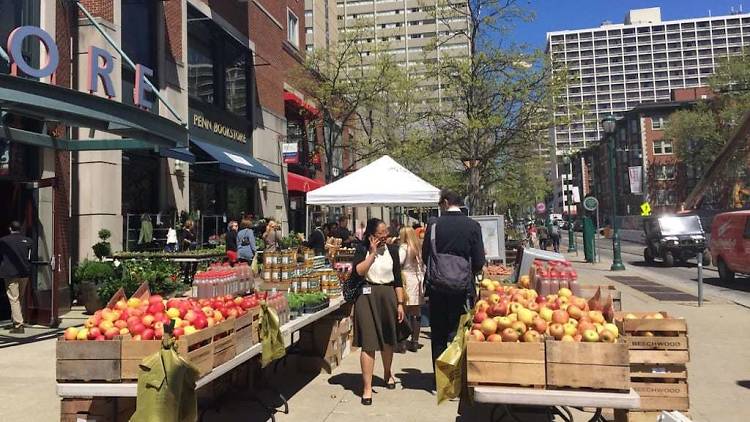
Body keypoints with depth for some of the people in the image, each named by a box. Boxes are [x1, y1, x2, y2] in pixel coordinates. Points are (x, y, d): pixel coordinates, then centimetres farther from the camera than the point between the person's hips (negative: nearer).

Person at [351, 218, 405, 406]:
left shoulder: (392, 250, 5)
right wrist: (373, 253, -15)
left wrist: (400, 303, 2)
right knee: (368, 343, -7)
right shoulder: (362, 250, -1)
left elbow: (397, 279, 6)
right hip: (367, 297, -3)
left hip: (388, 296, 3)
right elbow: (358, 271, -18)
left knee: (388, 339, 18)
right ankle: (367, 387, -1)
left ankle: (387, 373, 43)